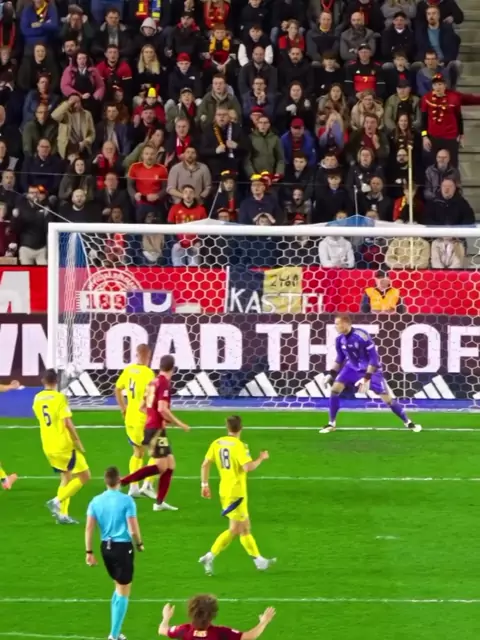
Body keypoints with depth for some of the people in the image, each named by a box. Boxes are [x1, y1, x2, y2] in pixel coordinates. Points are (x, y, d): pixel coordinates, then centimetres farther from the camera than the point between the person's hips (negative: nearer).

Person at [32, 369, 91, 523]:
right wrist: (78, 441, -10)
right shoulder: (59, 397, -14)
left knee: (66, 477, 18)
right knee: (84, 476, 2)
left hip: (48, 446, 7)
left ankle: (62, 514, 9)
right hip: (64, 445, -7)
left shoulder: (37, 399, 6)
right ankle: (57, 501, -11)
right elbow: (67, 423, -18)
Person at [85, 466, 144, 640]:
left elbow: (89, 529, 0)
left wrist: (89, 552, 7)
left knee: (119, 588, 24)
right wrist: (139, 544, 5)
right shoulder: (126, 501, -13)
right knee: (123, 592, 6)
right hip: (123, 547, -5)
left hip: (106, 547, 5)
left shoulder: (96, 501, 1)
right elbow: (133, 530, -14)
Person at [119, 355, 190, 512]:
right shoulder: (165, 383, -15)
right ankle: (121, 482, -12)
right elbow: (162, 409, -24)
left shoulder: (154, 382, 12)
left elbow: (143, 406, 20)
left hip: (151, 426, 10)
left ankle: (160, 502, 10)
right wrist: (179, 424, -14)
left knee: (170, 463, 10)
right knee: (161, 466, -10)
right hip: (156, 429, -10)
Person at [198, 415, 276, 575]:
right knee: (235, 529, -4)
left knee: (245, 527, 15)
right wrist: (261, 458, -7)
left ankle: (258, 560, 23)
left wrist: (205, 484, 12)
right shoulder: (239, 445, -16)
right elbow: (248, 467, -24)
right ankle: (209, 557, -12)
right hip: (236, 492, -8)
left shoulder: (217, 443, 5)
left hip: (225, 490, 8)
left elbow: (205, 464, 4)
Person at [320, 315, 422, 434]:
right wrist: (331, 374, 2)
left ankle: (408, 422, 10)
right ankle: (331, 423, 0)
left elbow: (374, 358, -25)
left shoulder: (362, 336, -30)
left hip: (370, 369, -5)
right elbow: (340, 358, 9)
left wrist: (366, 378, -28)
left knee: (387, 398, -6)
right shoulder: (340, 339, -10)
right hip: (352, 367, 5)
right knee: (335, 389, -13)